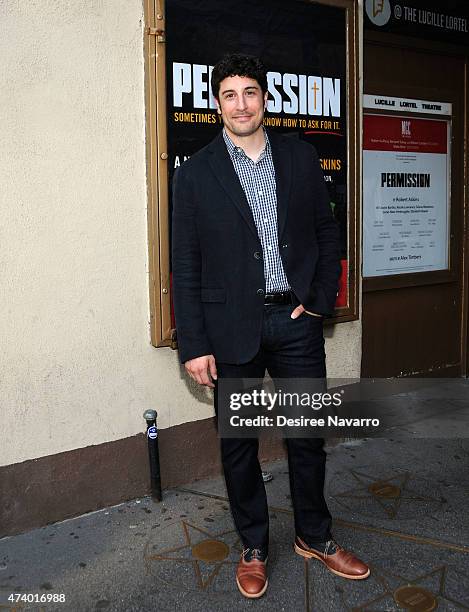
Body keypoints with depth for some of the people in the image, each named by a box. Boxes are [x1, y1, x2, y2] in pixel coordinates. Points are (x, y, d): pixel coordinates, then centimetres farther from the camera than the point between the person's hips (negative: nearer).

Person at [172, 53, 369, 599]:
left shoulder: (300, 157, 5)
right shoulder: (195, 173, -2)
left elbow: (327, 233, 11)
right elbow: (185, 267, -3)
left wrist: (320, 300, 0)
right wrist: (193, 346, -7)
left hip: (296, 319, 2)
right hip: (232, 327, -2)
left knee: (308, 433, 12)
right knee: (238, 442, 10)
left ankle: (314, 536, 33)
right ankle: (253, 547, 30)